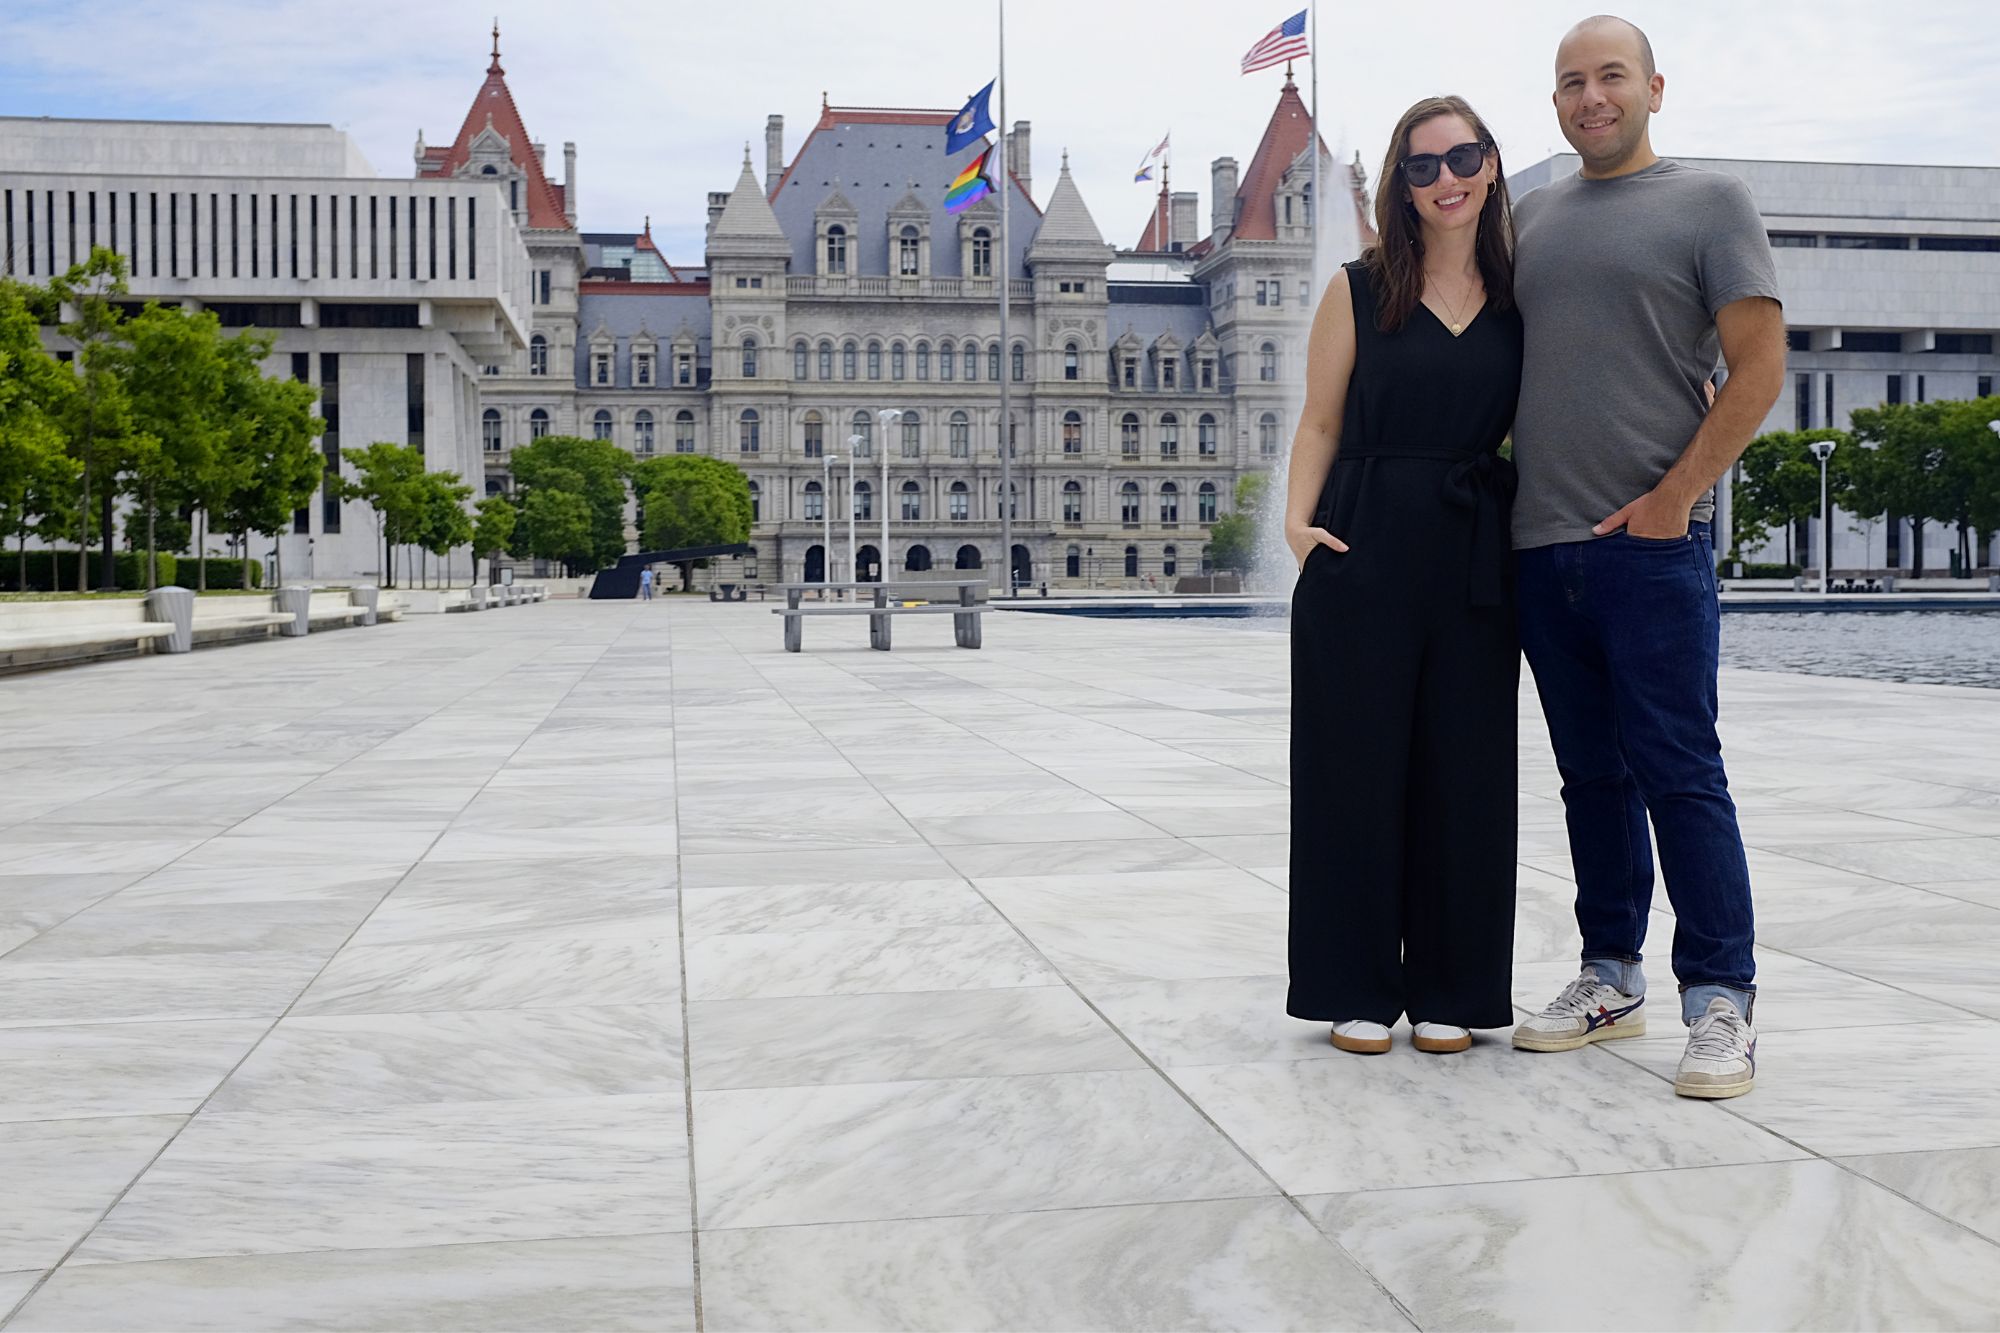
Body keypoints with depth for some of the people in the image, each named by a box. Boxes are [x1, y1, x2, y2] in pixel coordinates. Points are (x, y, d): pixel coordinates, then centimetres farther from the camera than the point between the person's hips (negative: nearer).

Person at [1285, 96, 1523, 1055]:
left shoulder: (1520, 297, 10)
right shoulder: (1360, 291, 4)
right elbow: (1319, 423, 4)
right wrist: (1299, 518, -11)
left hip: (1476, 561, 2)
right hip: (1366, 554, -2)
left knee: (1464, 770, 5)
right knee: (1357, 764, 1)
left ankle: (1448, 990, 18)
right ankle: (1357, 990, 14)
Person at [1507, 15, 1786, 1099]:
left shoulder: (1709, 200, 2)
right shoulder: (1533, 215, 17)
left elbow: (1759, 368, -4)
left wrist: (1674, 495, -11)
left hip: (1652, 539, -5)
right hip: (1541, 542, 5)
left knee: (1679, 772, -5)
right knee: (1592, 774, 11)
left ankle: (1720, 1003, 4)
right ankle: (1611, 980, 21)